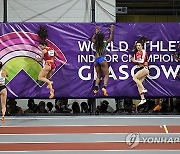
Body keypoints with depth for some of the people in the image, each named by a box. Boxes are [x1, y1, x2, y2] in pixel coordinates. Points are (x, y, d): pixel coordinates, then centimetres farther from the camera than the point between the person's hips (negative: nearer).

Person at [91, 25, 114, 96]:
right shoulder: (105, 43, -4)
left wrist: (96, 33, 36)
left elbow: (92, 39, 29)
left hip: (96, 60, 5)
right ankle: (104, 87, -22)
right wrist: (111, 31, 26)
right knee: (106, 75, -1)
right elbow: (110, 38, 14)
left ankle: (96, 88, 0)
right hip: (102, 59, -5)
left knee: (98, 75, 13)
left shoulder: (96, 43, 5)